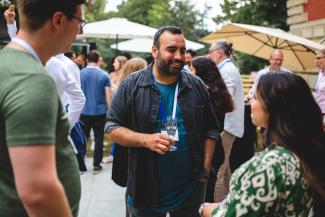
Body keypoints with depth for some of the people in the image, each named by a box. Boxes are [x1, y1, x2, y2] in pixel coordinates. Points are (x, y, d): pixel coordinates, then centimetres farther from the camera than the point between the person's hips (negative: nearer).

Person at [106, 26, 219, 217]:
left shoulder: (196, 86, 3)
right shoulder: (132, 85, -5)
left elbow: (210, 130, 8)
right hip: (145, 189, -2)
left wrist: (205, 169, -1)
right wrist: (146, 140, -20)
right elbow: (112, 127, -4)